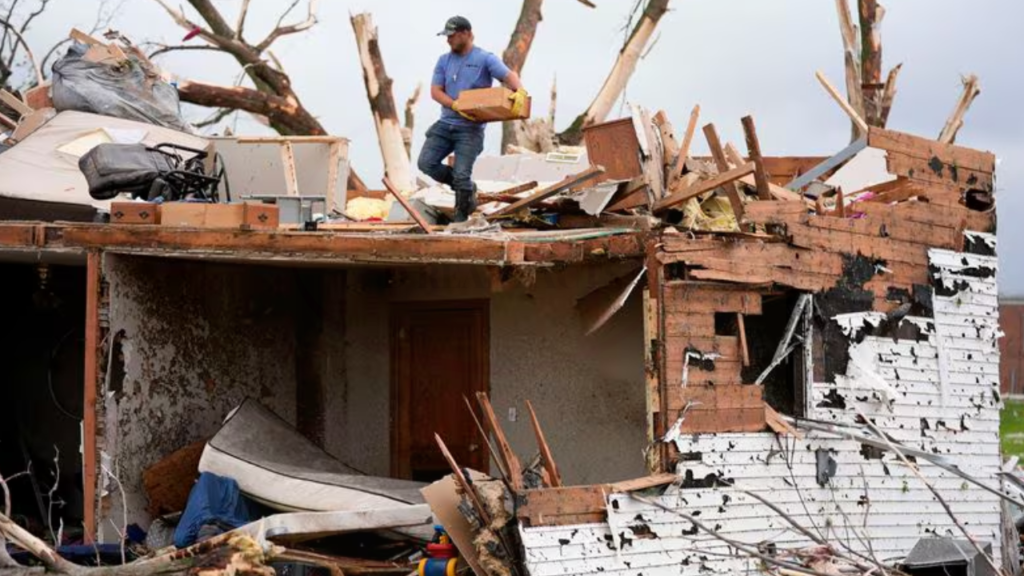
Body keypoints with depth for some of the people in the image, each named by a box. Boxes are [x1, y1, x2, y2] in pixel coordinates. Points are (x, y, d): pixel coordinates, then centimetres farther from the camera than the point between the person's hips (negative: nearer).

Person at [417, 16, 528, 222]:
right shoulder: (444, 61, 10)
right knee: (426, 162, -6)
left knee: (461, 175, -11)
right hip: (445, 124, 5)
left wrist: (520, 91, -38)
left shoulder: (485, 59, -3)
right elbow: (435, 91, 3)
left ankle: (461, 219, 8)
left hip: (470, 128, -5)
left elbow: (509, 75, -15)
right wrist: (456, 106, -16)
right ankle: (467, 188, 14)